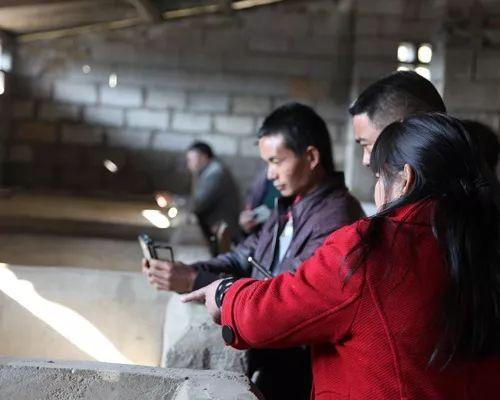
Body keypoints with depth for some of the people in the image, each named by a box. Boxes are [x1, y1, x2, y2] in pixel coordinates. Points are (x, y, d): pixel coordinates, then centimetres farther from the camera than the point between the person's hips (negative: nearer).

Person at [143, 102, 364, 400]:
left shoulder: (337, 218, -20)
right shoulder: (290, 205, 10)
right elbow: (243, 258, 10)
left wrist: (194, 282, -24)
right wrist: (187, 271, -8)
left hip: (299, 362, -7)